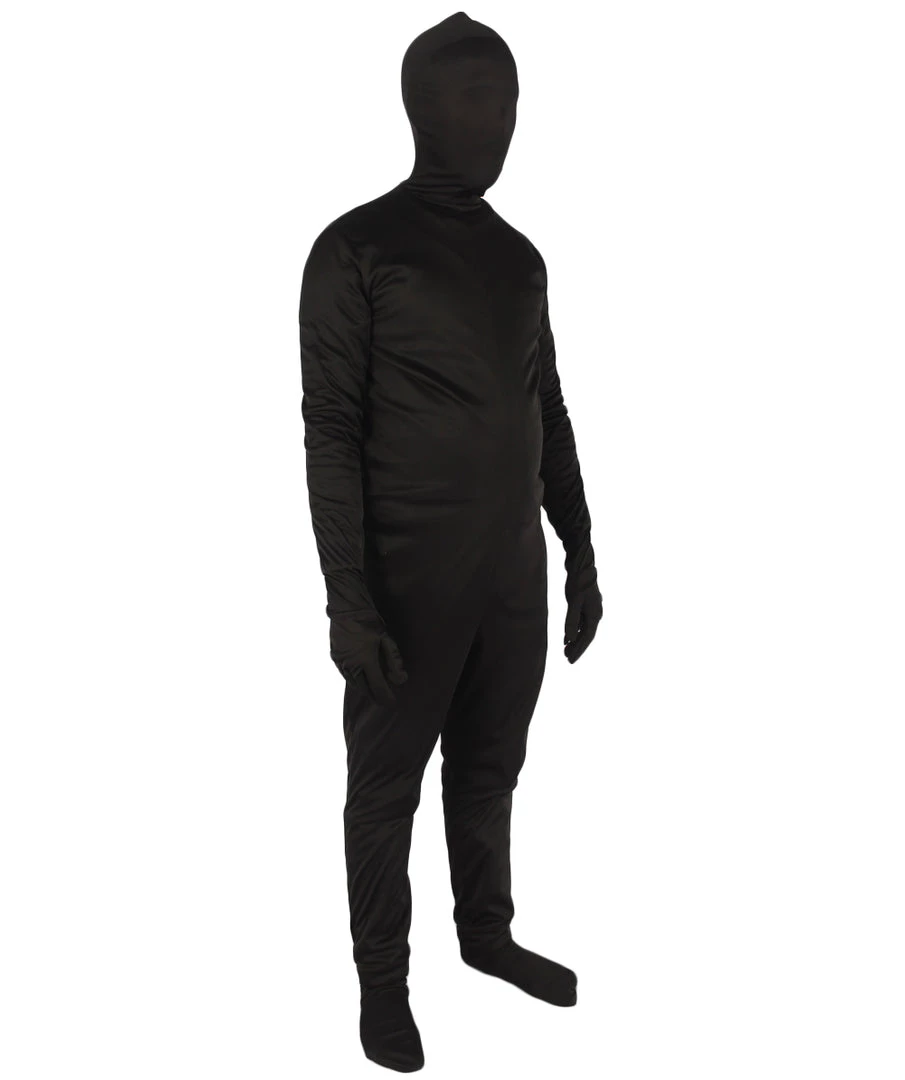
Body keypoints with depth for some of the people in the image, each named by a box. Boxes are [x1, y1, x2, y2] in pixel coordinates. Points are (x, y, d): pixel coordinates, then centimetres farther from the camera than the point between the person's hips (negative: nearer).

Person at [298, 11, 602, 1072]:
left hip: (515, 574, 6)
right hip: (411, 580, -5)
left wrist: (581, 555, 14)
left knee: (489, 771, 17)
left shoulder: (519, 256, 11)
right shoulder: (355, 250, -8)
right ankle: (382, 979, 23)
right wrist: (348, 603, -16)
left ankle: (487, 934, 36)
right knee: (387, 788, 7)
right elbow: (331, 435, -11)